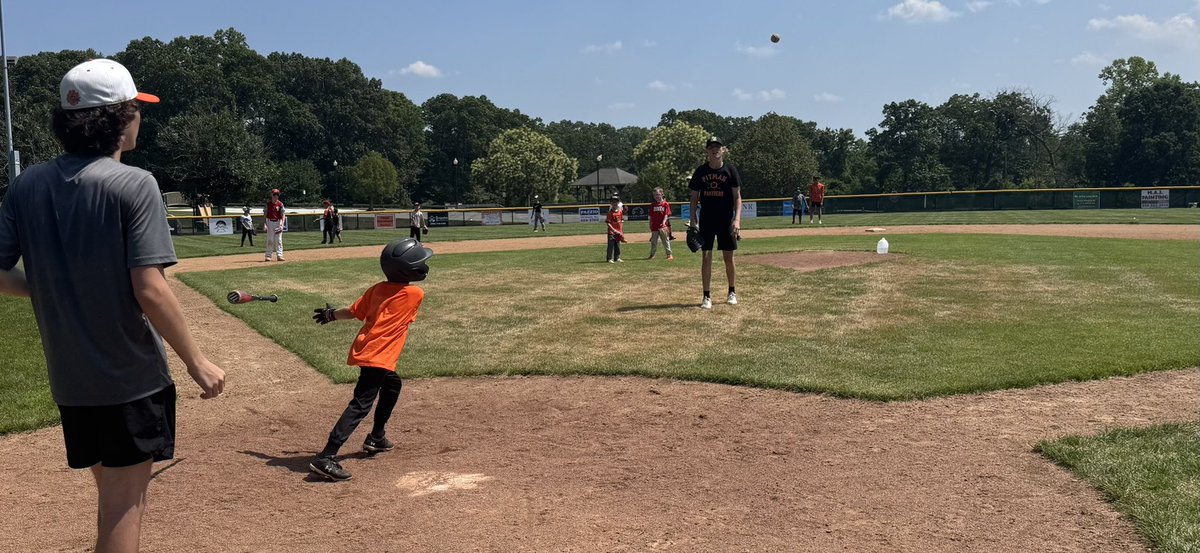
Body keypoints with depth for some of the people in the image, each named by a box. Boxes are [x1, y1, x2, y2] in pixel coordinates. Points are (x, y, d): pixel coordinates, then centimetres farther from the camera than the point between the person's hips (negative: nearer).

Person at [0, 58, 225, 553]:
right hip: (131, 378, -6)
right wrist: (196, 361, -13)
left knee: (113, 493, 22)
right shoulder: (133, 185, -16)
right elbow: (149, 290, -22)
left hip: (69, 379, 6)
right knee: (125, 502, 5)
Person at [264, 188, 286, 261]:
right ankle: (268, 256, 3)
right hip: (270, 222, 1)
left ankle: (279, 255, -1)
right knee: (270, 240, 1)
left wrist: (282, 224, -18)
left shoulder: (280, 204, 0)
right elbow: (265, 214, 6)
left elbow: (283, 215, -5)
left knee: (278, 240, -2)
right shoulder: (268, 204, 4)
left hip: (278, 222, -1)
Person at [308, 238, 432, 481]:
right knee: (360, 406, -13)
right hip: (378, 358, -8)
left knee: (392, 386, 30)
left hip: (362, 350, 9)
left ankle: (376, 438, 38)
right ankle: (326, 457, -23)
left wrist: (332, 314, 30)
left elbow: (355, 311, 12)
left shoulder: (378, 289, 10)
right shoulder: (416, 294, -4)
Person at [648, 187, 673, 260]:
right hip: (655, 227, 4)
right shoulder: (653, 205, 8)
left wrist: (663, 223, -21)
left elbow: (666, 215, -8)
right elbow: (651, 217, 11)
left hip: (663, 226, -3)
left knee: (666, 241, 3)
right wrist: (650, 226, 9)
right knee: (653, 241, 9)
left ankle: (669, 254, 9)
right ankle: (652, 255, 17)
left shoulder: (665, 204, -2)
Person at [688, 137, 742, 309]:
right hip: (706, 220, 1)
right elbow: (694, 198, 7)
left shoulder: (730, 171, 0)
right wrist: (693, 221, -1)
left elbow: (737, 197, -1)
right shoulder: (700, 171, 3)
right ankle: (707, 296, 2)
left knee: (728, 257, 5)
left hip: (726, 220, -1)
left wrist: (737, 219, -13)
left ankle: (732, 292, 22)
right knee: (706, 257, -3)